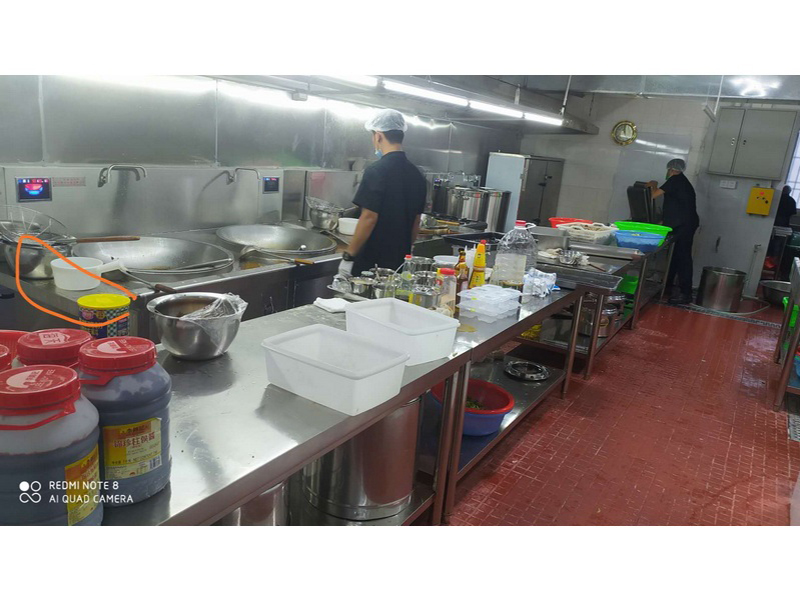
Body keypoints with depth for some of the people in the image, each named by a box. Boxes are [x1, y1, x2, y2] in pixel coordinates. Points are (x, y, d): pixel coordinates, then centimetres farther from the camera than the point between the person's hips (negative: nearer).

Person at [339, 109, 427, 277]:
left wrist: (348, 257, -11)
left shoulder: (376, 171, -14)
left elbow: (369, 218, -18)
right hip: (400, 262, 7)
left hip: (371, 263, -7)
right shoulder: (417, 175, 7)